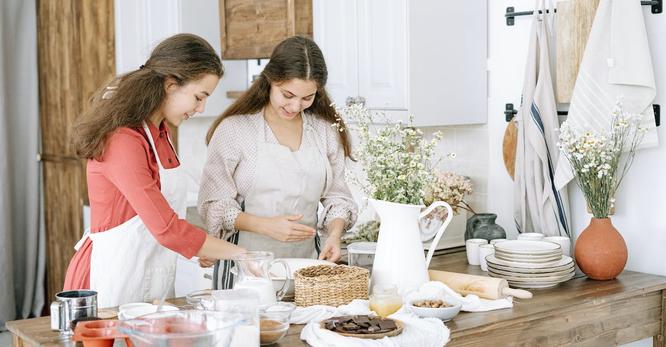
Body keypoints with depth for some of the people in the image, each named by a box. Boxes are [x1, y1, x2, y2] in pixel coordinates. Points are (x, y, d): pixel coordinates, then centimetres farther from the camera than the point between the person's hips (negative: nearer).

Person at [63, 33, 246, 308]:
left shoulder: (158, 132, 8)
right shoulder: (123, 141, -21)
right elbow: (167, 229, -24)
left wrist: (197, 248, -1)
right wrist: (239, 254, -17)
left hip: (152, 280, 9)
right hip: (113, 276, -8)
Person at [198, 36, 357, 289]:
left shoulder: (324, 132, 8)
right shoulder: (234, 129, -4)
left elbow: (336, 196, 13)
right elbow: (214, 204, -4)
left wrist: (334, 234, -6)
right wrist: (266, 225, -17)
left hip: (306, 263, 3)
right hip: (246, 266, -3)